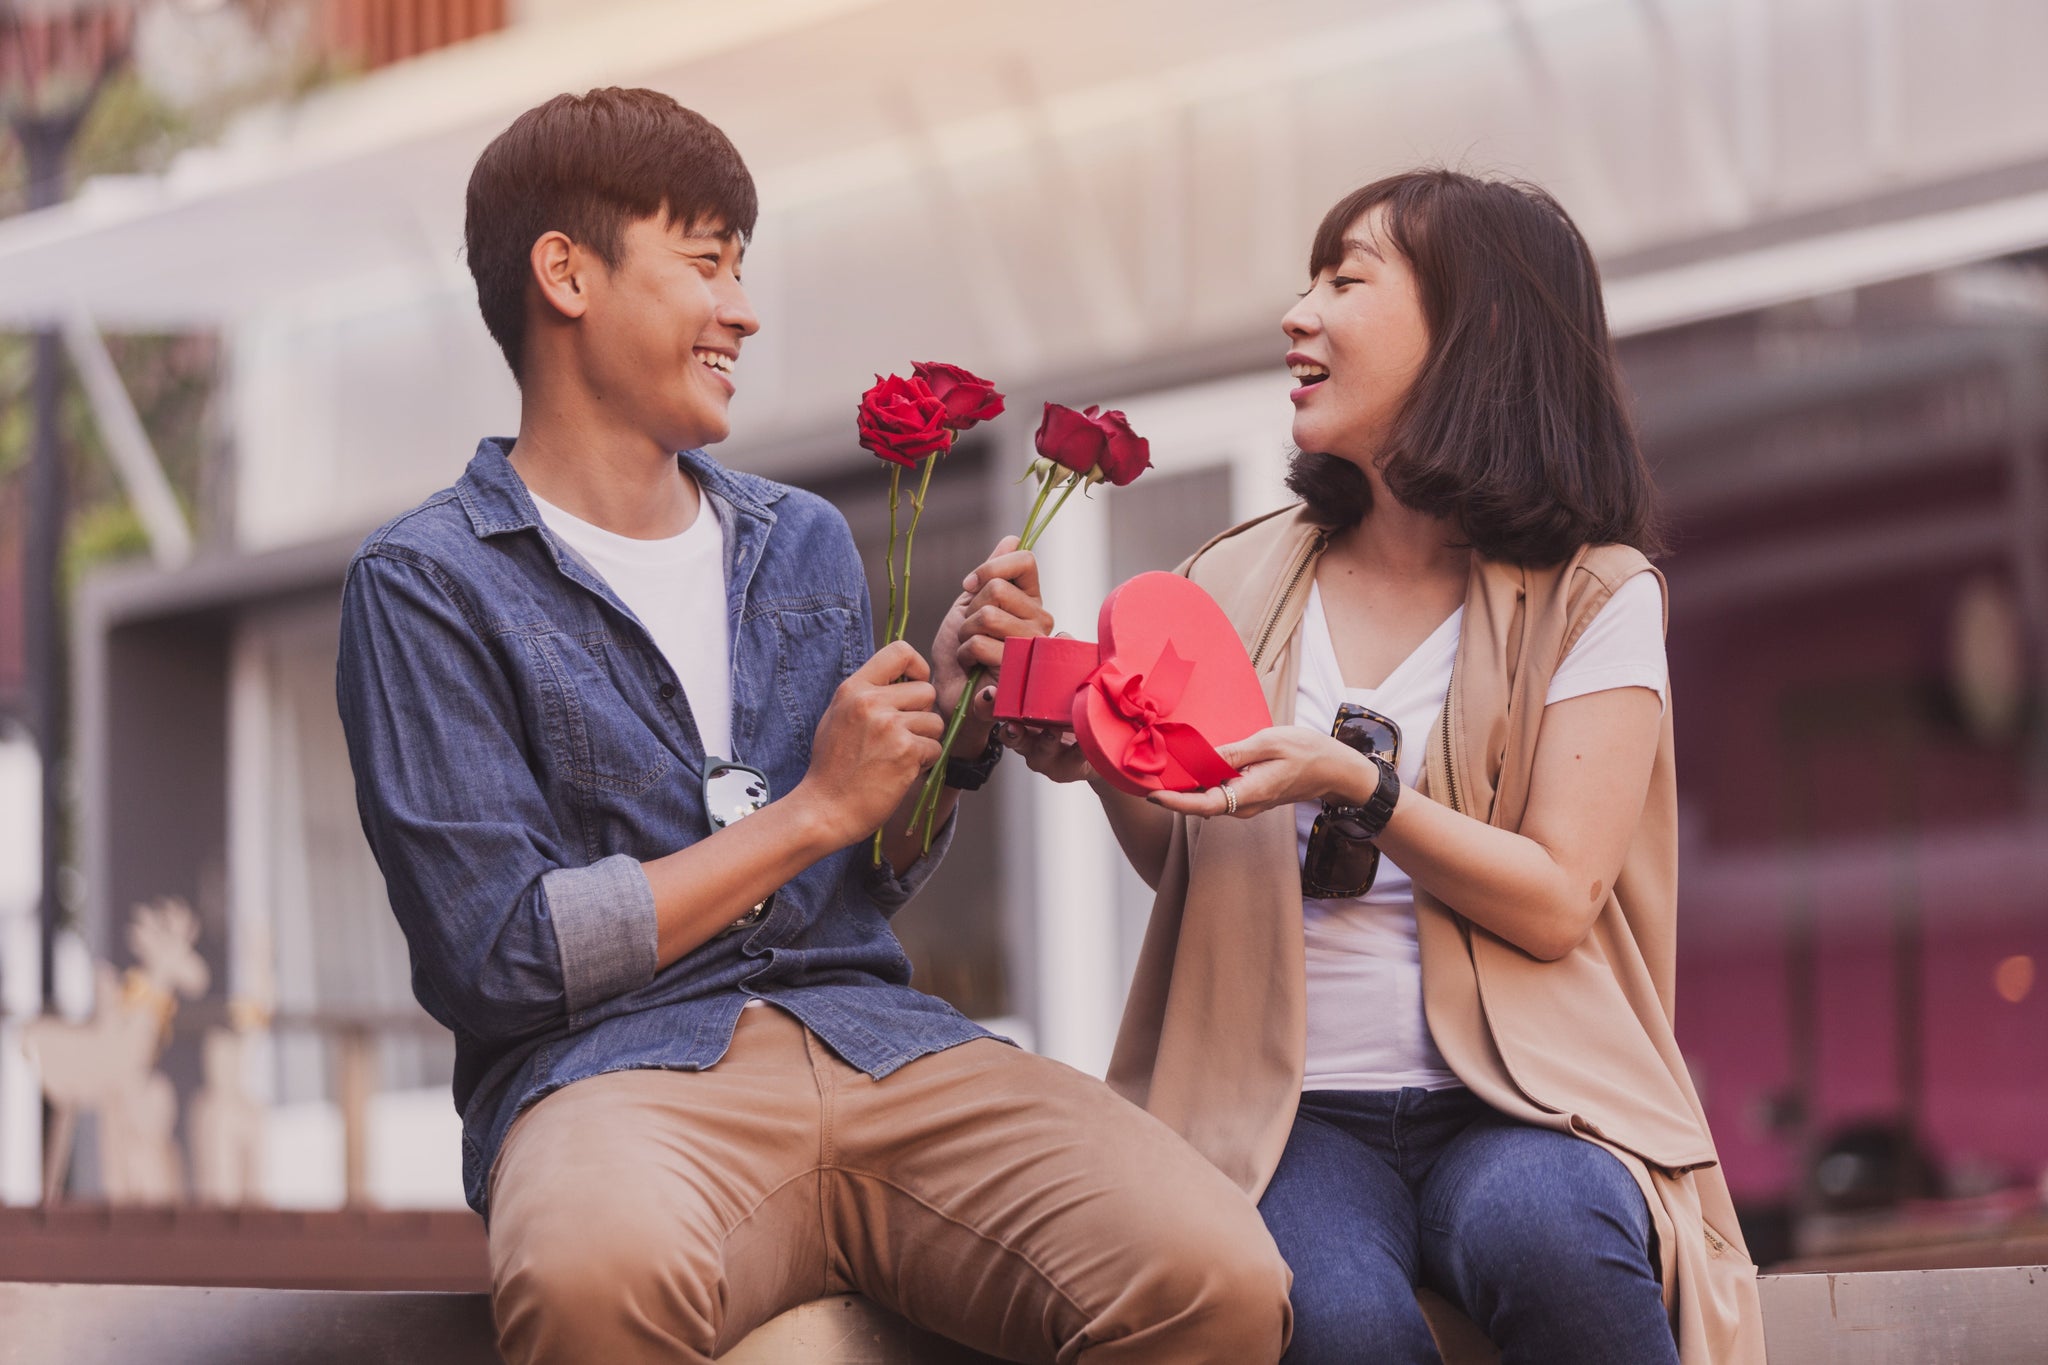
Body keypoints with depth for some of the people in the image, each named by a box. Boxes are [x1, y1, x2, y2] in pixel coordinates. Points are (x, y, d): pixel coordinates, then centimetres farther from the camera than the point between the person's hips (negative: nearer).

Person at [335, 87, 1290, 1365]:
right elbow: (498, 956, -7)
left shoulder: (806, 542, 21)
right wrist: (813, 811, -3)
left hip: (877, 1037, 5)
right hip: (608, 1067, -4)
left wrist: (951, 719, 6)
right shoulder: (427, 583, 3)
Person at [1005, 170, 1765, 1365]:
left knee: (1536, 1230, -37)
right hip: (1298, 1109, 2)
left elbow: (1558, 903, -5)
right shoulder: (1246, 581, 13)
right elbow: (1188, 869, 18)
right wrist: (1108, 766, -2)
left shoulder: (1592, 596, 3)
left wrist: (1359, 789, -17)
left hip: (1514, 1102, -2)